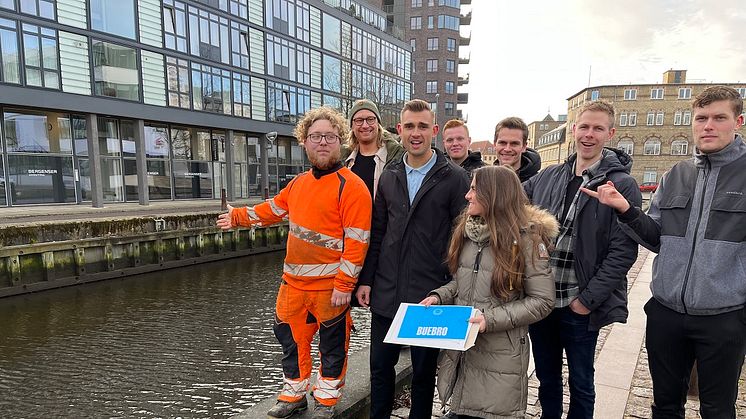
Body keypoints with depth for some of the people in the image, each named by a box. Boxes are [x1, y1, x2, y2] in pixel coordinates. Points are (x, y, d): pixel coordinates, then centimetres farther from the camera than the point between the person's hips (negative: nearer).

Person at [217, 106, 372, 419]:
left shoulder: (351, 186, -14)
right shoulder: (299, 183, 8)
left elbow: (356, 241, -18)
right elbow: (274, 208, 26)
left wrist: (344, 285, -19)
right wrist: (237, 217, 33)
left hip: (330, 285, -6)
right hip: (293, 281, 7)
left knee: (331, 343, 11)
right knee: (290, 336, 18)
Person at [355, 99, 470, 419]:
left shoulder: (454, 178, -7)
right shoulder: (389, 177, 8)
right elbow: (377, 233, 11)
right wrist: (366, 279, 7)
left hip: (430, 294, -4)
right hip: (386, 292, 4)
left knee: (424, 371, 13)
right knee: (380, 366, 15)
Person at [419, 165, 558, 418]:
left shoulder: (526, 238, -12)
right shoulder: (467, 231, 7)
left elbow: (542, 301, -12)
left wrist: (491, 319, -21)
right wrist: (438, 297, -2)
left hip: (500, 356, -5)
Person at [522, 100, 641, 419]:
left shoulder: (622, 185, -9)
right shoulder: (547, 177, 4)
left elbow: (623, 251, -13)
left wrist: (588, 299, -14)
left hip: (579, 307, -4)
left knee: (580, 384, 15)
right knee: (546, 378, 21)